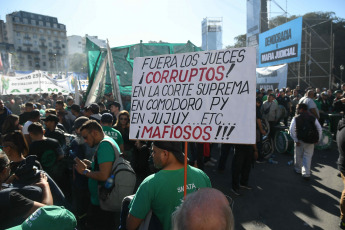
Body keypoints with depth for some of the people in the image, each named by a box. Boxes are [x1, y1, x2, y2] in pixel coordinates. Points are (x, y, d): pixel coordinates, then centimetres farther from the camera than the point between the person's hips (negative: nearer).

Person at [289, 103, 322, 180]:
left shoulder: (296, 118, -7)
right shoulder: (313, 117, 1)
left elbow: (291, 130, -15)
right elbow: (319, 129, -1)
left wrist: (295, 140, -10)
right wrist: (318, 139, 7)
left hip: (300, 140, -1)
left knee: (298, 156, 17)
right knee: (308, 157, 7)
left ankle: (298, 170, 33)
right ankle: (306, 174, 1)